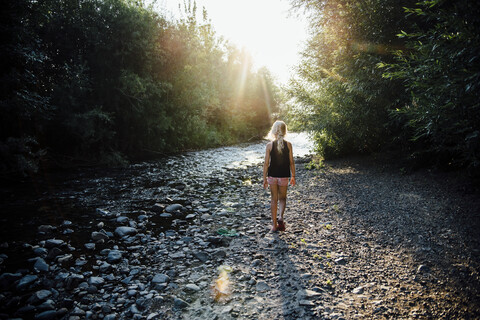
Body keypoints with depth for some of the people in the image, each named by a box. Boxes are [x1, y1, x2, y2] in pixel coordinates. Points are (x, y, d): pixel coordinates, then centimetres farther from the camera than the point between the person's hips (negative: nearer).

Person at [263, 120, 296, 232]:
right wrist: (293, 176, 9)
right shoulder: (288, 145, -5)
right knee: (282, 198, 18)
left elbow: (266, 163, -7)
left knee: (274, 199, 11)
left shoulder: (270, 145, -8)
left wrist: (264, 179, 0)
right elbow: (291, 162, -2)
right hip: (284, 176, 0)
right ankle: (281, 218, -5)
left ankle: (274, 225, 16)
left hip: (272, 176, 0)